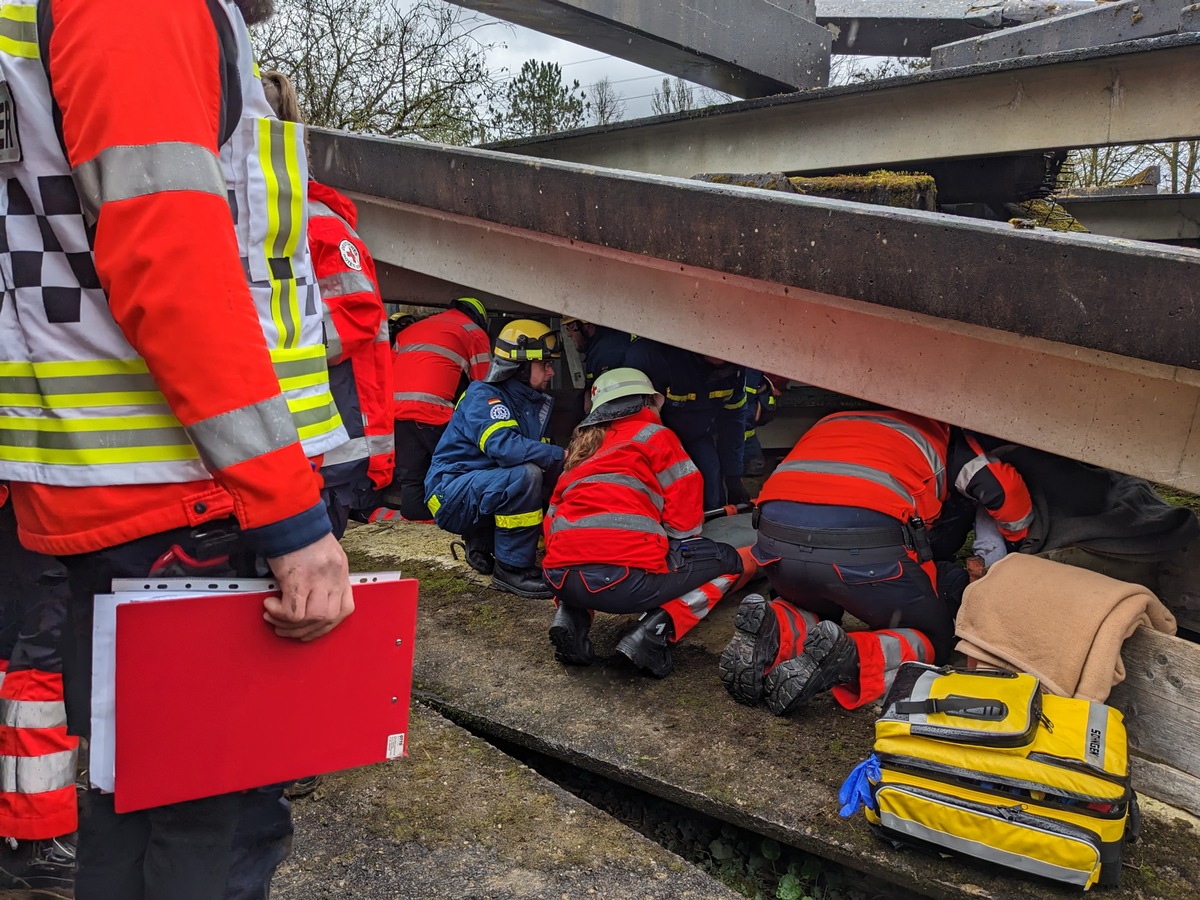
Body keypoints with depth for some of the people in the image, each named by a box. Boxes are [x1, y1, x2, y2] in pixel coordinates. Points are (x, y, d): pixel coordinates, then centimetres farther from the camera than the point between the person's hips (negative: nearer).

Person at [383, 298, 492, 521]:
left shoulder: (410, 329, 32)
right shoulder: (474, 332, 15)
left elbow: (389, 369, 23)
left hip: (394, 410, 6)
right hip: (433, 411, -5)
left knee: (409, 478, 8)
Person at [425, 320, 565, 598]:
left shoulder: (537, 403, 11)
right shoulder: (483, 396, -16)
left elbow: (542, 452, 5)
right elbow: (503, 446, -33)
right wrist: (564, 457, -32)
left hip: (486, 490, 9)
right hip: (451, 494, -9)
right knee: (525, 475, -31)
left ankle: (481, 544, 9)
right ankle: (512, 569, -18)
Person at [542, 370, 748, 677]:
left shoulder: (579, 447, 28)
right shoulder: (655, 435, 11)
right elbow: (684, 521, 4)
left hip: (561, 579, 6)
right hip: (626, 579, -6)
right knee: (729, 561, 17)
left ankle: (571, 617, 12)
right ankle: (655, 630, -4)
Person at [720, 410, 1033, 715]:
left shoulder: (830, 421, 39)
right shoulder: (938, 432, 29)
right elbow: (1003, 488, 20)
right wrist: (1019, 536, 44)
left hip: (776, 533, 5)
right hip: (865, 547, -4)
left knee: (816, 612, 36)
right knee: (934, 637, 21)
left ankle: (775, 631, 0)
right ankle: (844, 659, -10)